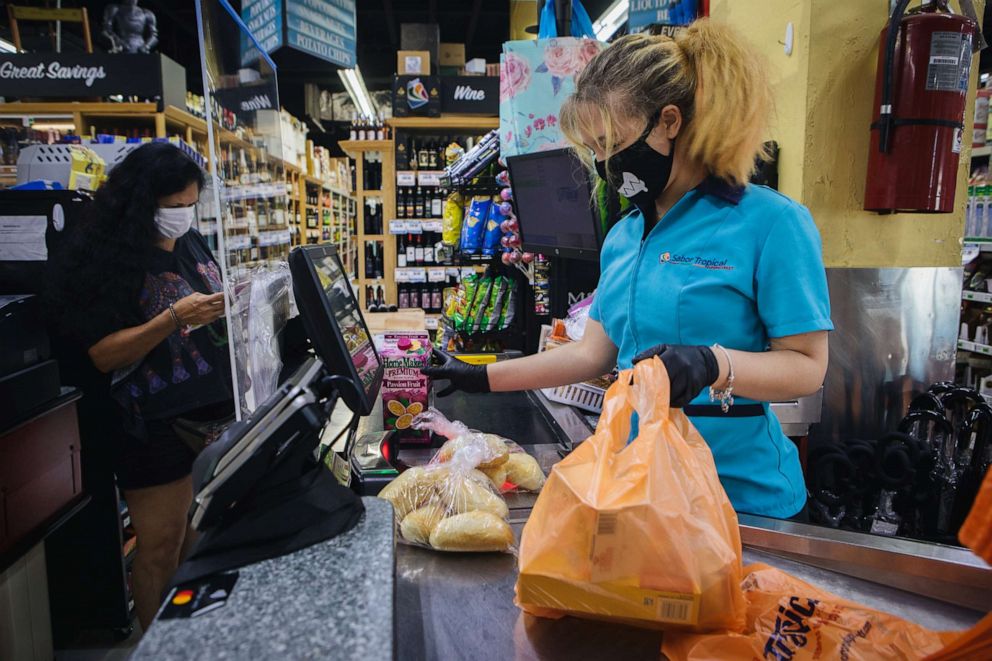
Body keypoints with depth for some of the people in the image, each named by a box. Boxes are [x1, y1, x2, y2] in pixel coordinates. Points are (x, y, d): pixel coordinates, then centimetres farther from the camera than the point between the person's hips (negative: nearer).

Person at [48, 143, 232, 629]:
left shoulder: (193, 244, 8)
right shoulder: (109, 260, -12)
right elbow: (103, 355, -15)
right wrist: (173, 319, -27)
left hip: (216, 410, 7)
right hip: (157, 428, -7)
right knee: (161, 547, 4)